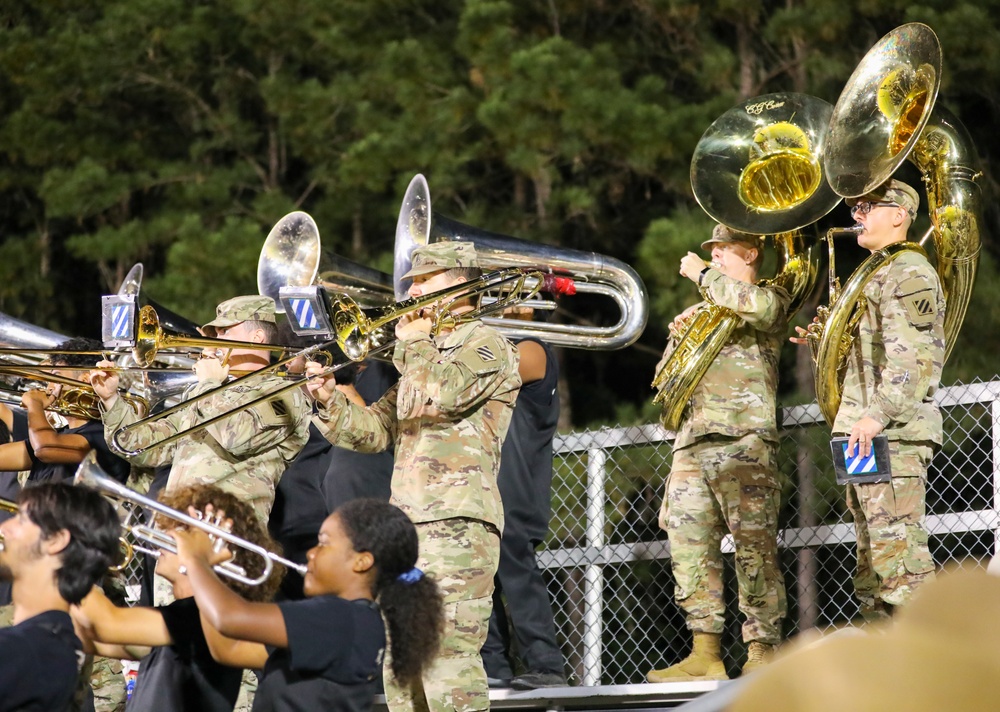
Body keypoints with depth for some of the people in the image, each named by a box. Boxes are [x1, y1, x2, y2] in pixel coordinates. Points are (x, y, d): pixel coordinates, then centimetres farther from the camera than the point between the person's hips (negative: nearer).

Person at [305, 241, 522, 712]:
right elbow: (373, 430, 21)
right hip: (407, 525, 9)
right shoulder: (428, 356, 28)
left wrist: (413, 342, -2)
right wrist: (329, 400, 4)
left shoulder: (485, 344, 0)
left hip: (456, 524, -9)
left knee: (448, 659, -17)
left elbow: (435, 396, -19)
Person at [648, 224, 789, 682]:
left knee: (754, 547, -10)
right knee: (689, 546, -1)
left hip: (743, 440, -7)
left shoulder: (771, 298, 8)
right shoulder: (702, 312, 28)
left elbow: (756, 306, -19)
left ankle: (763, 651, -10)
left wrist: (703, 275, -5)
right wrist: (678, 337, 7)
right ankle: (706, 652, -1)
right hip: (692, 442, 7)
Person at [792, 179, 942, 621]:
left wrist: (878, 414, -28)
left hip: (894, 431, -11)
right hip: (868, 433, 11)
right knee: (871, 547, 10)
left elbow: (913, 356, -20)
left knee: (896, 539, -15)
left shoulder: (909, 273, -8)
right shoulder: (876, 274, 25)